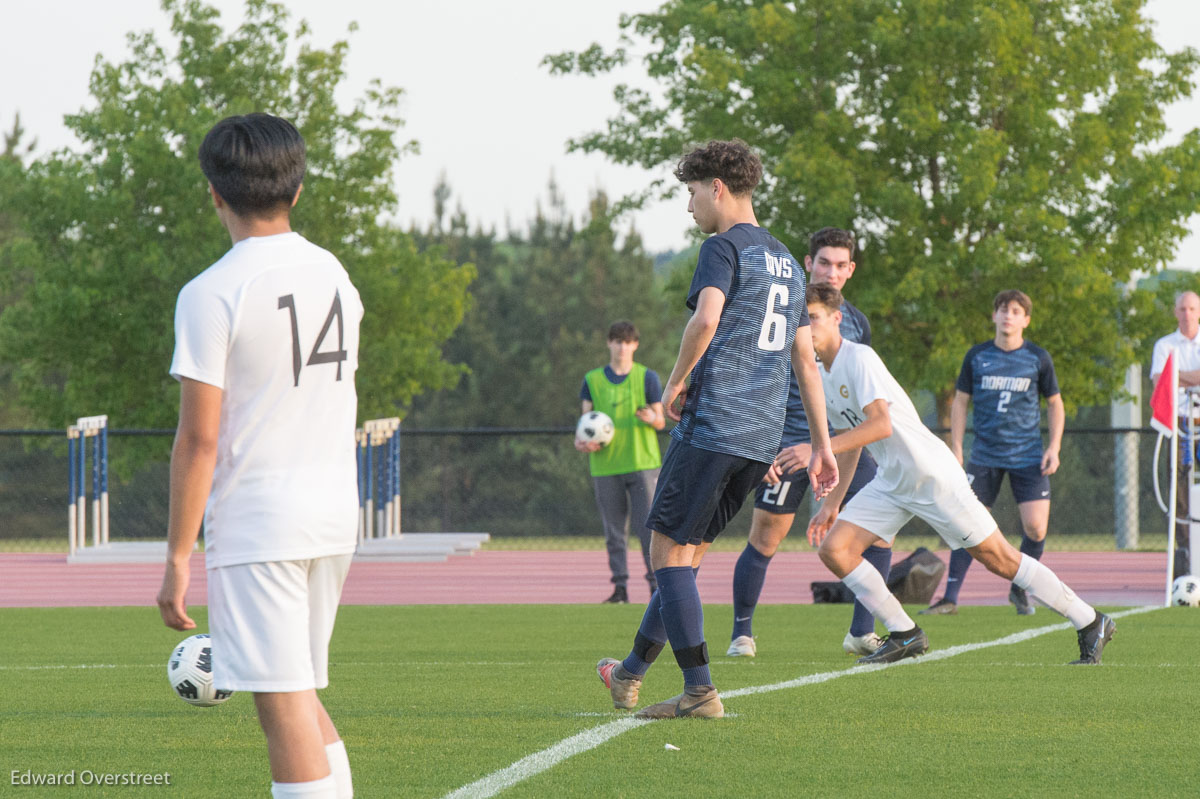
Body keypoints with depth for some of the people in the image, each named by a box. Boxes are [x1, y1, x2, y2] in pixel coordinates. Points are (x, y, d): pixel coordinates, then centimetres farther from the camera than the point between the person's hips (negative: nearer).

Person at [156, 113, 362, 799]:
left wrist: (178, 557, -8)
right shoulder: (334, 274, 10)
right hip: (335, 511, 7)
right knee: (303, 697, 19)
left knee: (284, 706, -7)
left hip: (255, 521, -7)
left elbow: (200, 438, -13)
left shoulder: (212, 294, -12)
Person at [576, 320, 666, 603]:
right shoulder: (593, 380, 9)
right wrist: (582, 440, -10)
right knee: (614, 530, 3)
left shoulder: (648, 378, 5)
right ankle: (620, 586, 7)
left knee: (648, 526, -8)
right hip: (606, 464, 2)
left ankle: (656, 583, -5)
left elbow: (661, 421, 6)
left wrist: (651, 418, -18)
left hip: (642, 462, -2)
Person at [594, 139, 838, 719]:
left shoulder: (724, 248, -6)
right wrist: (821, 445, 21)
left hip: (711, 426, -8)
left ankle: (700, 692, -8)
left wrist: (675, 383, -10)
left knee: (670, 550, -2)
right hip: (762, 438, 8)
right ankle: (632, 672, 23)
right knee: (689, 550, 15)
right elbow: (806, 358, 20)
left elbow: (706, 319, -25)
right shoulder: (786, 263, 20)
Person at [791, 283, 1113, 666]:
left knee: (998, 558, -5)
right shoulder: (822, 377, 9)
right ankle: (905, 635, 3)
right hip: (890, 483, 8)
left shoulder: (860, 358, -18)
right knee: (833, 548, -6)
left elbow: (880, 425, -30)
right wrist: (831, 502, 18)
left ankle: (1090, 623, 6)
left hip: (934, 475, -8)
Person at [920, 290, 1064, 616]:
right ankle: (950, 598, 2)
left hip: (1027, 456, -1)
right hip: (985, 455, 1)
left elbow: (1055, 404, 10)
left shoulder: (1038, 358, 1)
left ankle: (1020, 589, 13)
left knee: (1036, 527, -10)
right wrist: (956, 448, 3)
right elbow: (960, 401, 11)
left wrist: (1054, 447, 0)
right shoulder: (977, 356, 3)